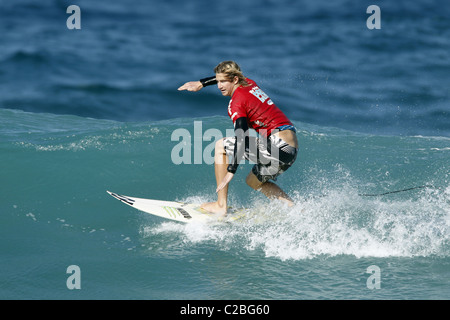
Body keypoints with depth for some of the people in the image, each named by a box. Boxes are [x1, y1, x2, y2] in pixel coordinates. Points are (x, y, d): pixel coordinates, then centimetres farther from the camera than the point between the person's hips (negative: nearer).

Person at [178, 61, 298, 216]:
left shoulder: (237, 102, -10)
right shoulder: (249, 84, 15)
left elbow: (241, 138, -21)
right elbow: (225, 76, 39)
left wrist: (231, 171, -24)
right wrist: (201, 83, 42)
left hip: (278, 144, -9)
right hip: (293, 146, 9)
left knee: (220, 146, 3)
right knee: (253, 181, 28)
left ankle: (221, 206, 1)